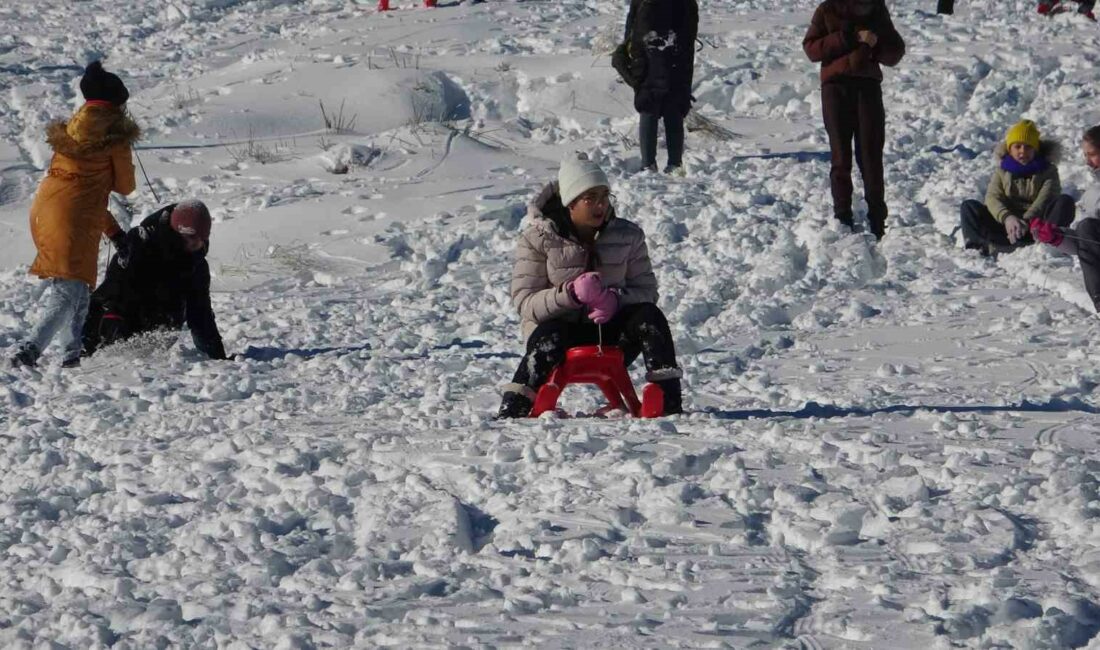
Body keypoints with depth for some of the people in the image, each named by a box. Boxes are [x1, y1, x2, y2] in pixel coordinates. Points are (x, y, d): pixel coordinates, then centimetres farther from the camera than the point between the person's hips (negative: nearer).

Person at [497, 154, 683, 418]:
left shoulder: (628, 236, 1)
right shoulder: (537, 239, -6)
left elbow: (646, 290, -1)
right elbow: (524, 301, -12)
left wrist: (617, 298, -25)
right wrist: (571, 293, -29)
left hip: (609, 332, 3)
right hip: (559, 325, -3)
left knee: (649, 317, -26)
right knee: (549, 341, -38)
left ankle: (670, 405, -28)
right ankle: (510, 414, -39)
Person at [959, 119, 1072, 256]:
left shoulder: (1047, 171, 6)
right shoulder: (1002, 170, 10)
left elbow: (1046, 199, -12)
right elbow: (992, 198, -6)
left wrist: (1027, 220, -32)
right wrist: (1006, 217, -29)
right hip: (1006, 224, 1)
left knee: (1065, 202, -27)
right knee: (969, 206, -18)